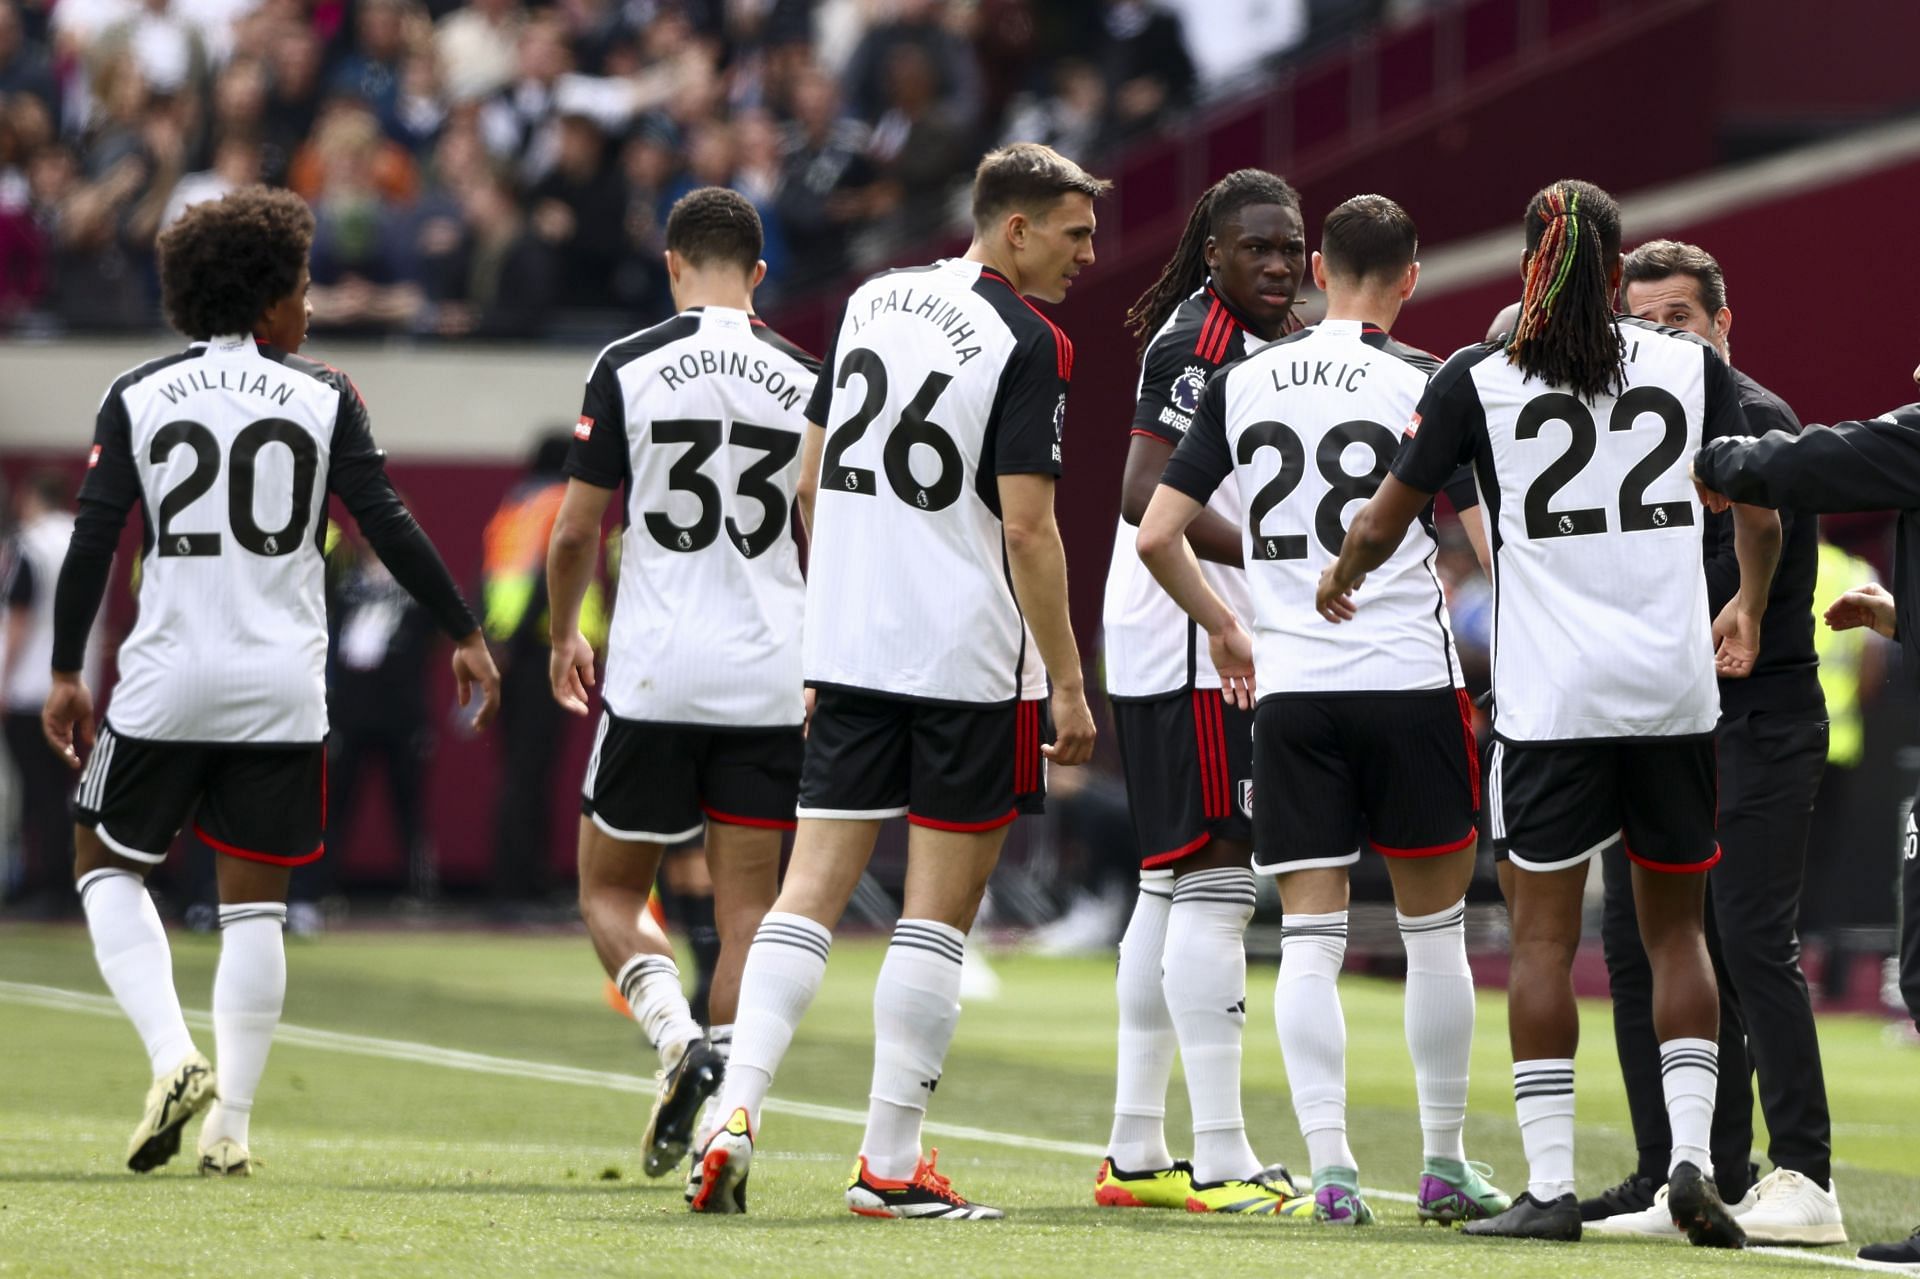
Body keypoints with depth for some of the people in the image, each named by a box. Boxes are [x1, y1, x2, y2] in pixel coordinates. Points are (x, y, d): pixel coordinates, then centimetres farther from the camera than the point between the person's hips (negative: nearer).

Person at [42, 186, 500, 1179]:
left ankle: (173, 1055, -6)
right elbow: (388, 528, -1)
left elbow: (92, 543, 0)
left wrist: (66, 673, 8)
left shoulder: (137, 397, 2)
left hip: (165, 679, -1)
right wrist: (465, 635, 10)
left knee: (107, 863, 15)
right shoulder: (323, 397, 1)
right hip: (283, 685, 1)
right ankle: (230, 1125, 5)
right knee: (254, 903, 9)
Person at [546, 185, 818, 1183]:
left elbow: (574, 533, -1)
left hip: (653, 678, -2)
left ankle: (679, 1039, -14)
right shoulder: (807, 381, 3)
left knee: (611, 891, 11)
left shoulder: (630, 367, -4)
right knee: (747, 911, 5)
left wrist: (564, 635, 18)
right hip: (771, 681, 2)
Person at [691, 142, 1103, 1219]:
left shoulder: (873, 301, 10)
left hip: (848, 646, 6)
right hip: (967, 658, -6)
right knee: (940, 914, 2)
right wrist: (1068, 683, -9)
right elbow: (1028, 530, -14)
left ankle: (737, 1107, -9)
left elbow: (811, 482, 15)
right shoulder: (1028, 343, -10)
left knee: (811, 893, 6)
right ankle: (892, 1162, 5)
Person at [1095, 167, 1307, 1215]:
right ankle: (1219, 1160, -13)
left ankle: (1134, 1153, 16)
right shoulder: (1200, 340, -13)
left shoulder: (1249, 343, 18)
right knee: (1215, 881, -11)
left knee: (1171, 885, 12)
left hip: (1213, 647, 11)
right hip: (1191, 645, -11)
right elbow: (1146, 496, -22)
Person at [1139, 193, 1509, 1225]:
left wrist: (1222, 627, 20)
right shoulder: (1428, 385, -5)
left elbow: (1157, 536, 4)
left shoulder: (1242, 383, 5)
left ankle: (1330, 1172, -8)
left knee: (1309, 939, 2)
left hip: (1287, 687, 2)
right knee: (1434, 930, 10)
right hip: (1411, 679, -2)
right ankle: (1444, 1166, 14)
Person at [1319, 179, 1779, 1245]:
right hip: (1676, 688, 2)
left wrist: (1339, 580, 26)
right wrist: (1747, 609, 31)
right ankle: (1690, 1153, 0)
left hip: (1548, 698, -2)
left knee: (1543, 935, 2)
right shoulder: (1693, 366, 5)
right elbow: (1759, 516, 11)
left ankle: (1548, 1185, -3)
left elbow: (1381, 527, 4)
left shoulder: (1476, 380, -1)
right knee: (1676, 928, 12)